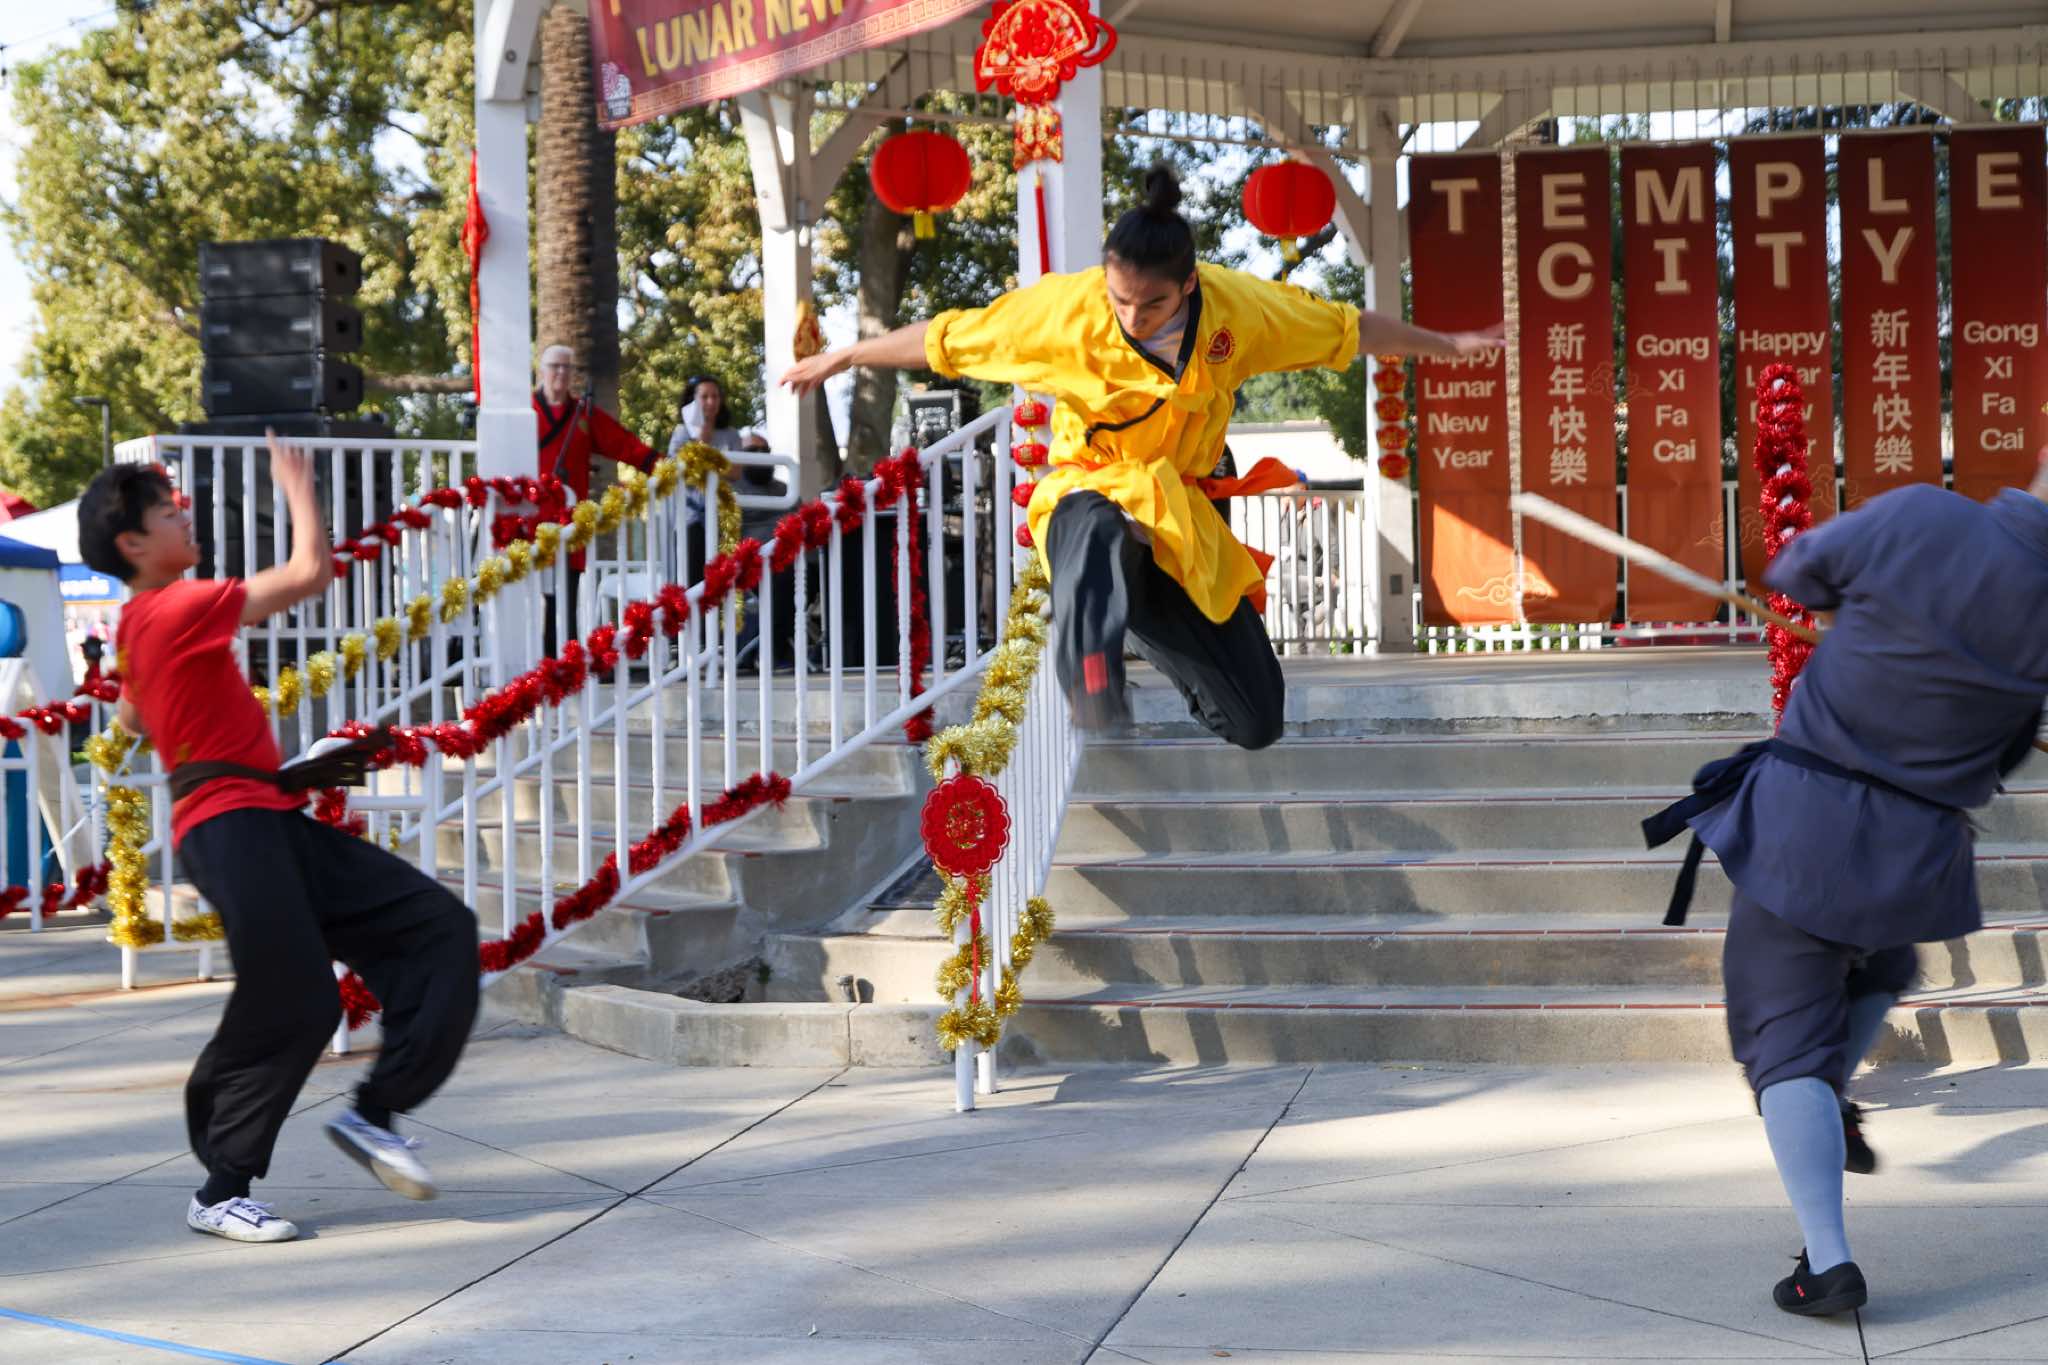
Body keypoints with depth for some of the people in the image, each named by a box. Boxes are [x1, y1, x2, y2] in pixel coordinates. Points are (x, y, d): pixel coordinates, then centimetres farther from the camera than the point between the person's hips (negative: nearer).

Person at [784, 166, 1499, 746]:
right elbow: (949, 338, -8)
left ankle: (1175, 652, 36)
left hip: (1184, 518, 3)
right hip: (1091, 491, -3)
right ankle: (1099, 719, -51)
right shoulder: (1064, 308, -19)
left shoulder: (1238, 306, -13)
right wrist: (843, 357, -3)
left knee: (1257, 724, 2)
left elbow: (1348, 329, 2)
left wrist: (1445, 345, 12)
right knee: (1096, 534, -46)